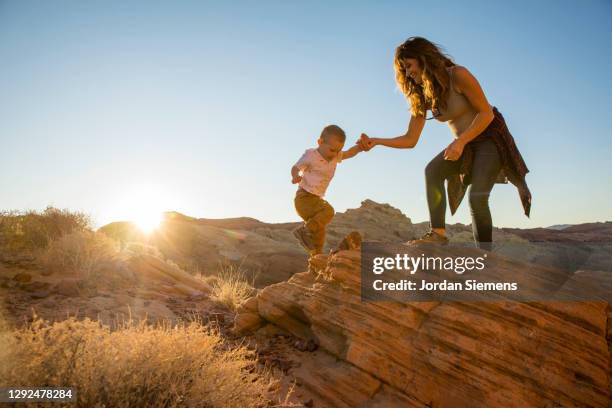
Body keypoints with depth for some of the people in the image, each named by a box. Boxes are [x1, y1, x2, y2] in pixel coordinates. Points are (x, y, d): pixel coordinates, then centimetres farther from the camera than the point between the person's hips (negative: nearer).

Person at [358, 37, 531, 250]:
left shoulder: (458, 75, -17)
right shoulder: (422, 96, 1)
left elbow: (486, 113, -16)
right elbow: (410, 139, -1)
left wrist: (460, 142, -26)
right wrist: (375, 141, -12)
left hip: (491, 136, -6)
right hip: (465, 144, 6)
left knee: (477, 197, -20)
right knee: (433, 170, -21)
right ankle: (438, 232, -24)